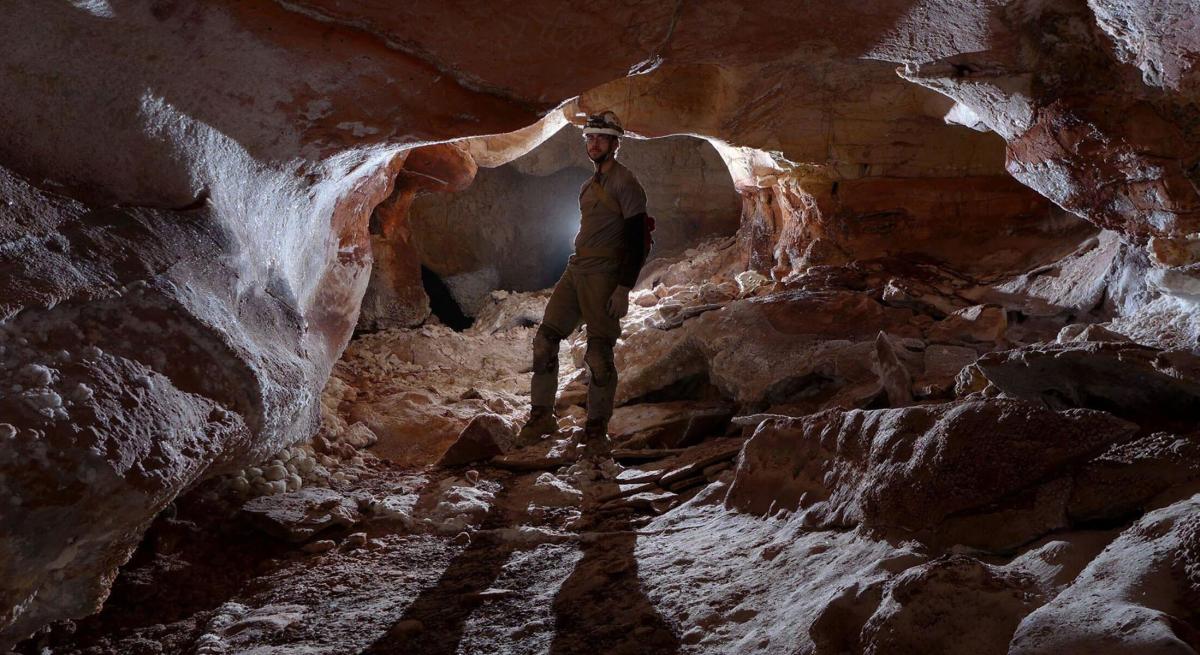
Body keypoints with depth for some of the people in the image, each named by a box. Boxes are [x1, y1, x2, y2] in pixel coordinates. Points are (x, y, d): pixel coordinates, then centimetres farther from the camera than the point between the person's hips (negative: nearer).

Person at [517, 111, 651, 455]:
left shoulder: (625, 184, -8)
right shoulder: (589, 185, 19)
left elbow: (636, 241, -13)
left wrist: (624, 289, -19)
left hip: (604, 277, -8)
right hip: (575, 271, 8)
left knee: (599, 354, -7)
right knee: (545, 340, 4)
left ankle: (596, 429, 5)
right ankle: (541, 415, 13)